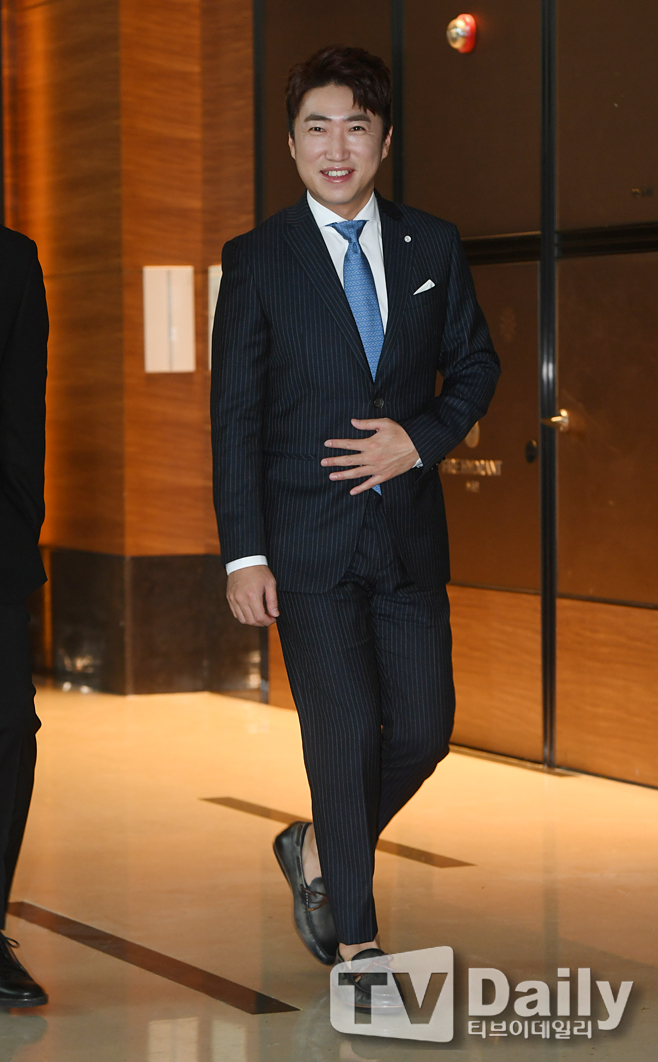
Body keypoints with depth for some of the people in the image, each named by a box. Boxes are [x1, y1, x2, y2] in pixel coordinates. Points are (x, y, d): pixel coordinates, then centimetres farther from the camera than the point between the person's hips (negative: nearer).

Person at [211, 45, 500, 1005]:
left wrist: (421, 439, -7)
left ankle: (318, 849, 31)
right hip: (307, 538, -3)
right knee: (345, 730, -5)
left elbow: (475, 366, 13)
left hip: (408, 532, 4)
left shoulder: (433, 247, 7)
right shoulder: (258, 260, -2)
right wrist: (243, 553, -10)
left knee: (424, 726, 3)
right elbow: (234, 414, -3)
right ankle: (357, 940, 10)